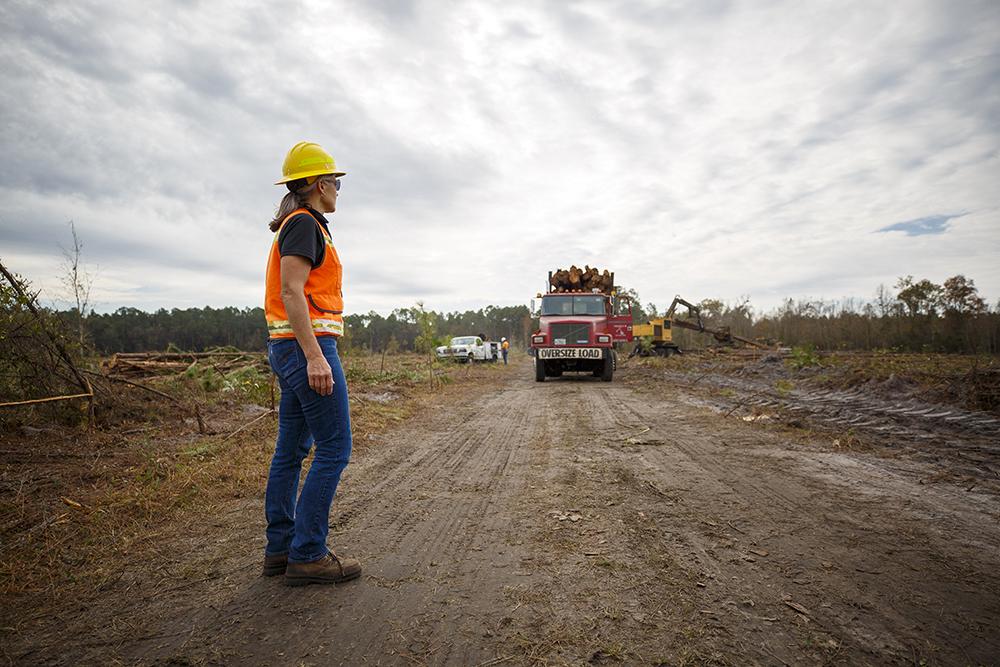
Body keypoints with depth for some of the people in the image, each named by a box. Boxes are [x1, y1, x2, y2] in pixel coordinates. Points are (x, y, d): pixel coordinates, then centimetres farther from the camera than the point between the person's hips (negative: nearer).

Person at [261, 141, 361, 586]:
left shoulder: (293, 227, 22)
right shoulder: (304, 224, -9)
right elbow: (291, 292, -20)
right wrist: (315, 356, -25)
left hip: (289, 349, 11)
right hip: (308, 346, -11)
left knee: (291, 450, 11)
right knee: (334, 449, -6)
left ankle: (280, 549, 19)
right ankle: (308, 555, -1)